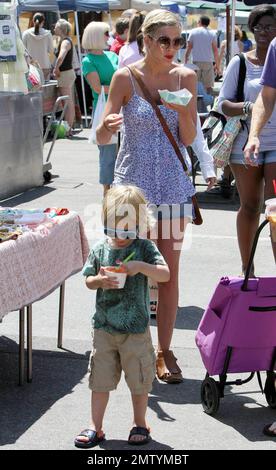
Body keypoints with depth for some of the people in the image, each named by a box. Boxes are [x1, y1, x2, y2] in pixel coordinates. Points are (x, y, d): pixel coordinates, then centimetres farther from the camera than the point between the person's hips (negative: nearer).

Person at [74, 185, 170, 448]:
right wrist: (99, 281, -15)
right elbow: (87, 280, 7)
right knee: (100, 378, 7)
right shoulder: (100, 249, 2)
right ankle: (95, 427, 17)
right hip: (104, 326, 2)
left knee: (139, 378, 9)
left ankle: (140, 424, 26)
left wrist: (141, 266, -28)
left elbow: (165, 274, -13)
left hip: (136, 328, -2)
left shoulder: (144, 248, -6)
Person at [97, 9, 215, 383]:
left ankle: (164, 351, 12)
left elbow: (189, 139, 1)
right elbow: (102, 137, -8)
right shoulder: (126, 77, -6)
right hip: (133, 181, -2)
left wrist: (183, 109, -17)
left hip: (173, 183, 2)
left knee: (169, 271, 3)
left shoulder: (186, 77, 2)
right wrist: (108, 127, -31)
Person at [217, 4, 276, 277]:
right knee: (250, 206, 10)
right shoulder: (240, 63, 1)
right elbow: (223, 103, 0)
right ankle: (246, 269, 22)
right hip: (246, 143, 0)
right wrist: (247, 108, -18)